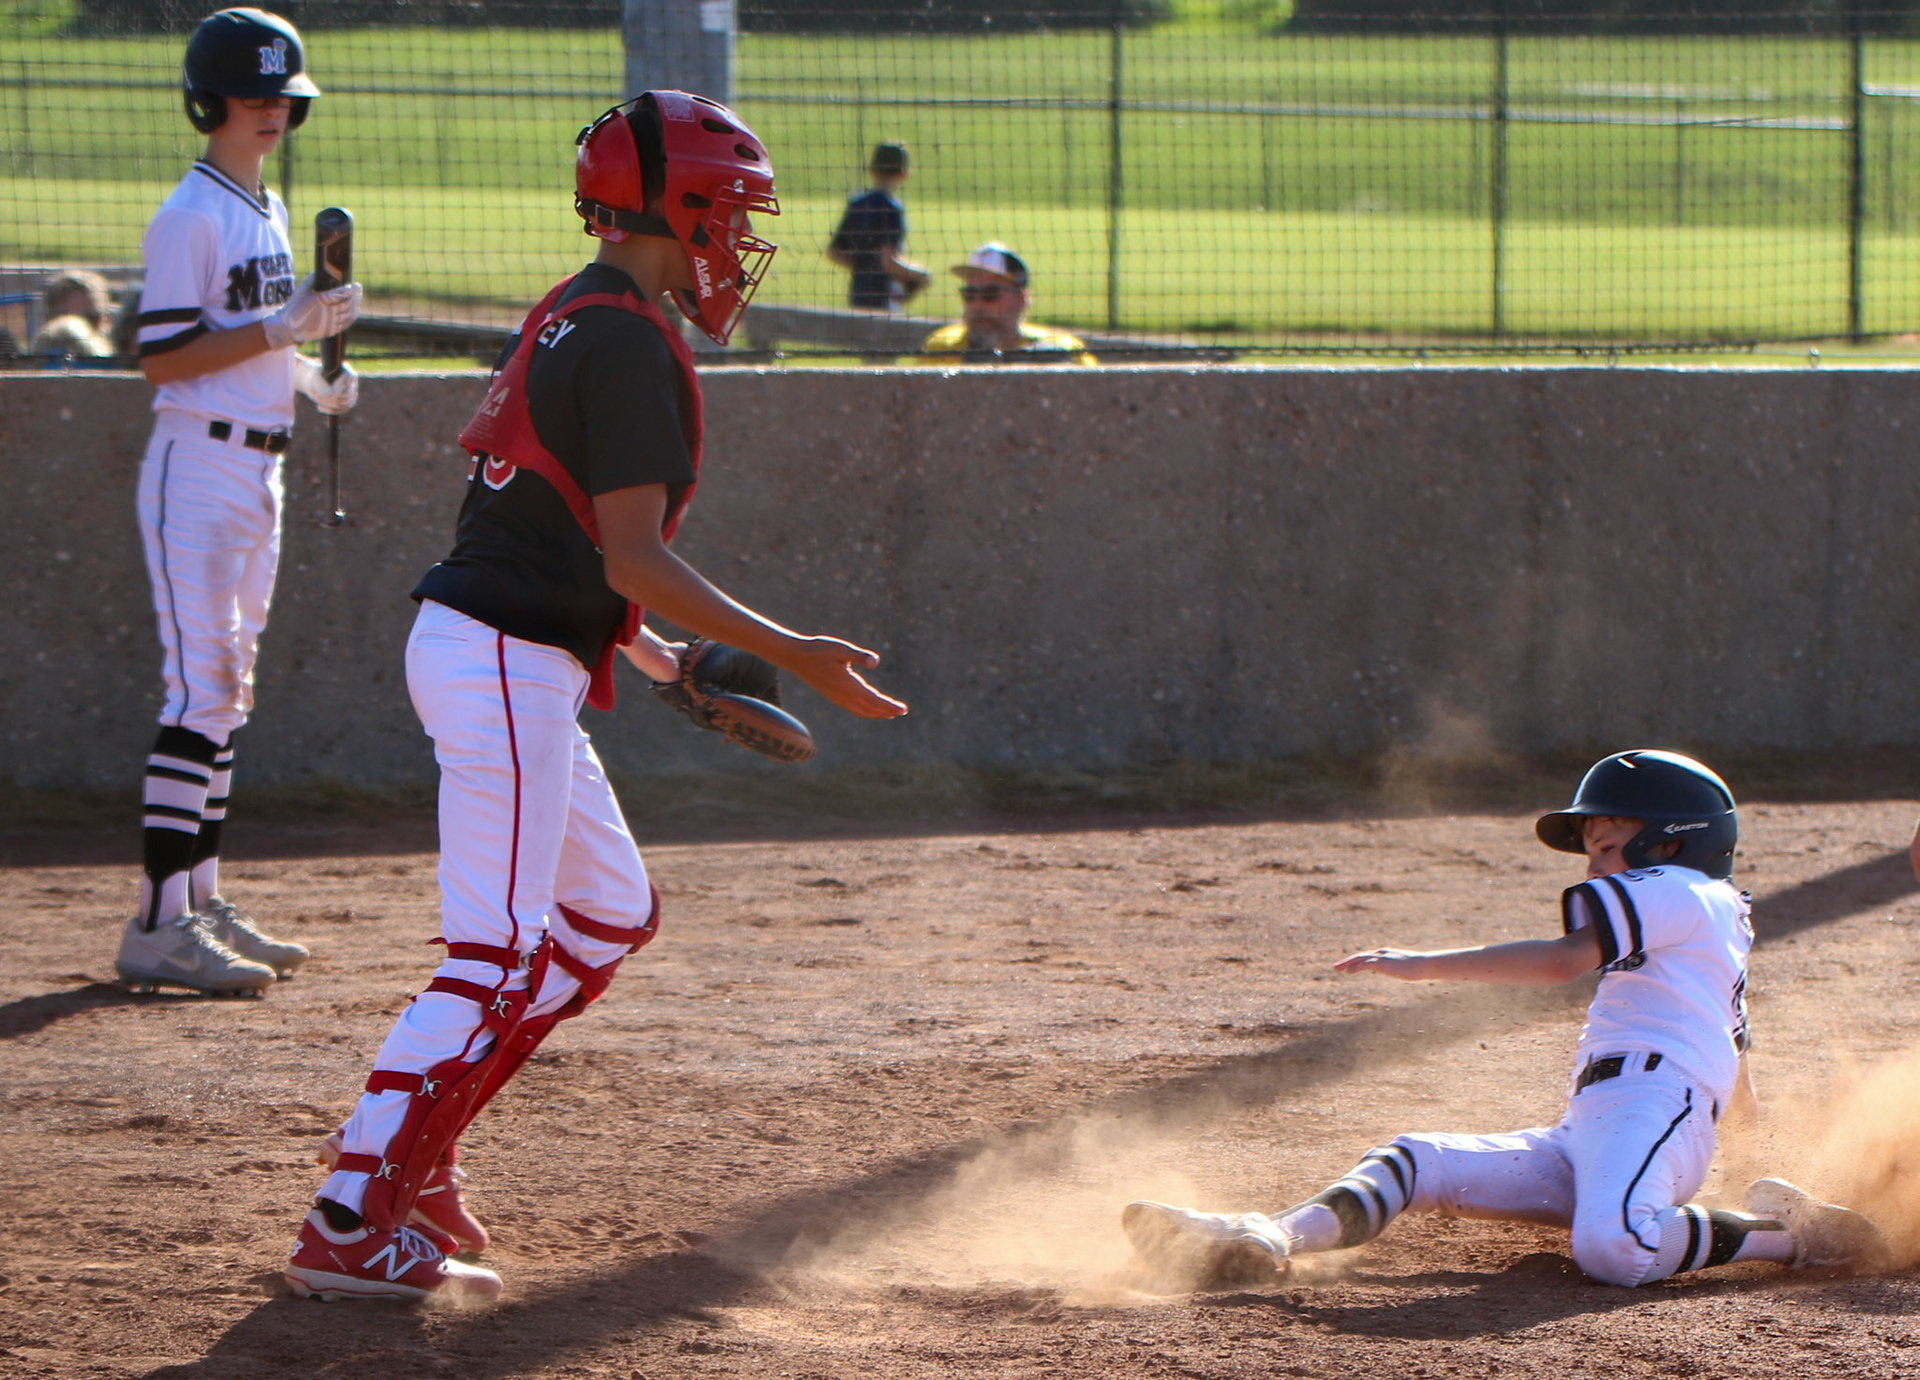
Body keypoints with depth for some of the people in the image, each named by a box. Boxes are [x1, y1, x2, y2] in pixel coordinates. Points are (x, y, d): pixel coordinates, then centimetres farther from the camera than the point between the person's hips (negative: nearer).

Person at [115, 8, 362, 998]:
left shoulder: (266, 210, 15)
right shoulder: (189, 216, -12)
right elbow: (162, 357, -18)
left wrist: (312, 379, 7)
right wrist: (279, 330, -23)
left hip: (259, 469, 9)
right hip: (199, 463, -9)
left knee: (226, 694, 11)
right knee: (200, 691, -13)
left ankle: (201, 905, 15)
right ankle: (159, 924, -15)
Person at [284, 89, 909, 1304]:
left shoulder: (566, 322, 16)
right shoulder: (630, 341, -15)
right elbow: (633, 558, -20)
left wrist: (652, 653, 24)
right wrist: (792, 654, -17)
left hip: (471, 645, 10)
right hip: (510, 668, -10)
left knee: (613, 912, 18)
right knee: (497, 953, -10)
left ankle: (406, 1149, 17)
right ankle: (352, 1225, -13)